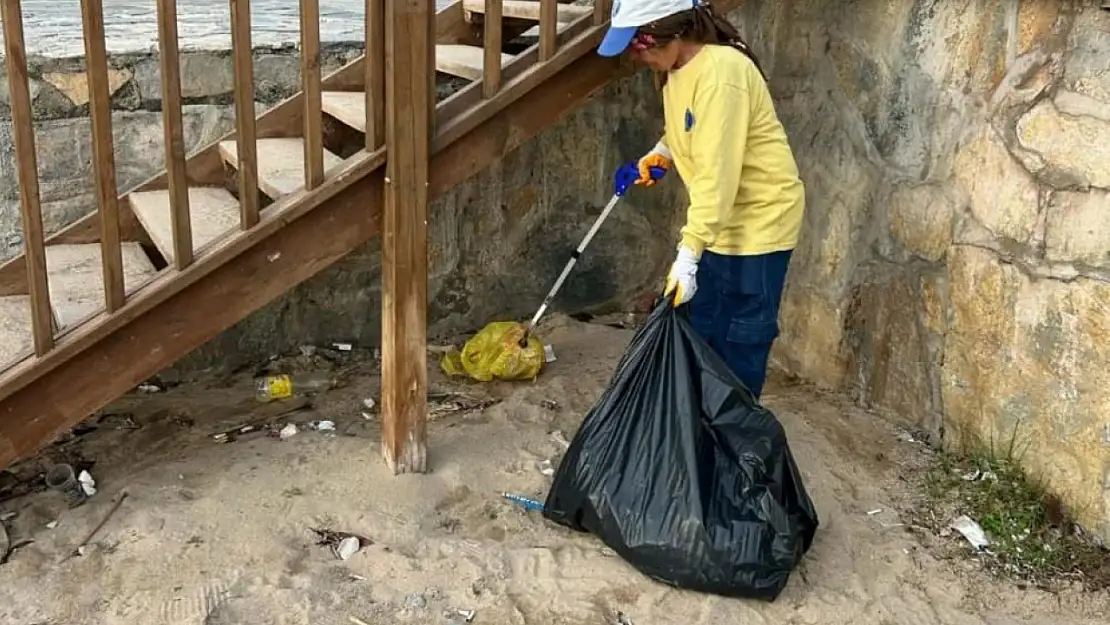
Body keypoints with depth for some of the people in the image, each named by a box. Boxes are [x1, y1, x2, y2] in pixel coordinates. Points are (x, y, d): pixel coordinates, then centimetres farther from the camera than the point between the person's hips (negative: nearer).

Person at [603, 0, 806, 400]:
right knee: (699, 334, 14)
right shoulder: (677, 66, 2)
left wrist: (687, 255, -31)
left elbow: (717, 175, -29)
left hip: (759, 219, -9)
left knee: (741, 344, 0)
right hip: (718, 220, 9)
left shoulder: (721, 71, -26)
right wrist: (663, 153, 2)